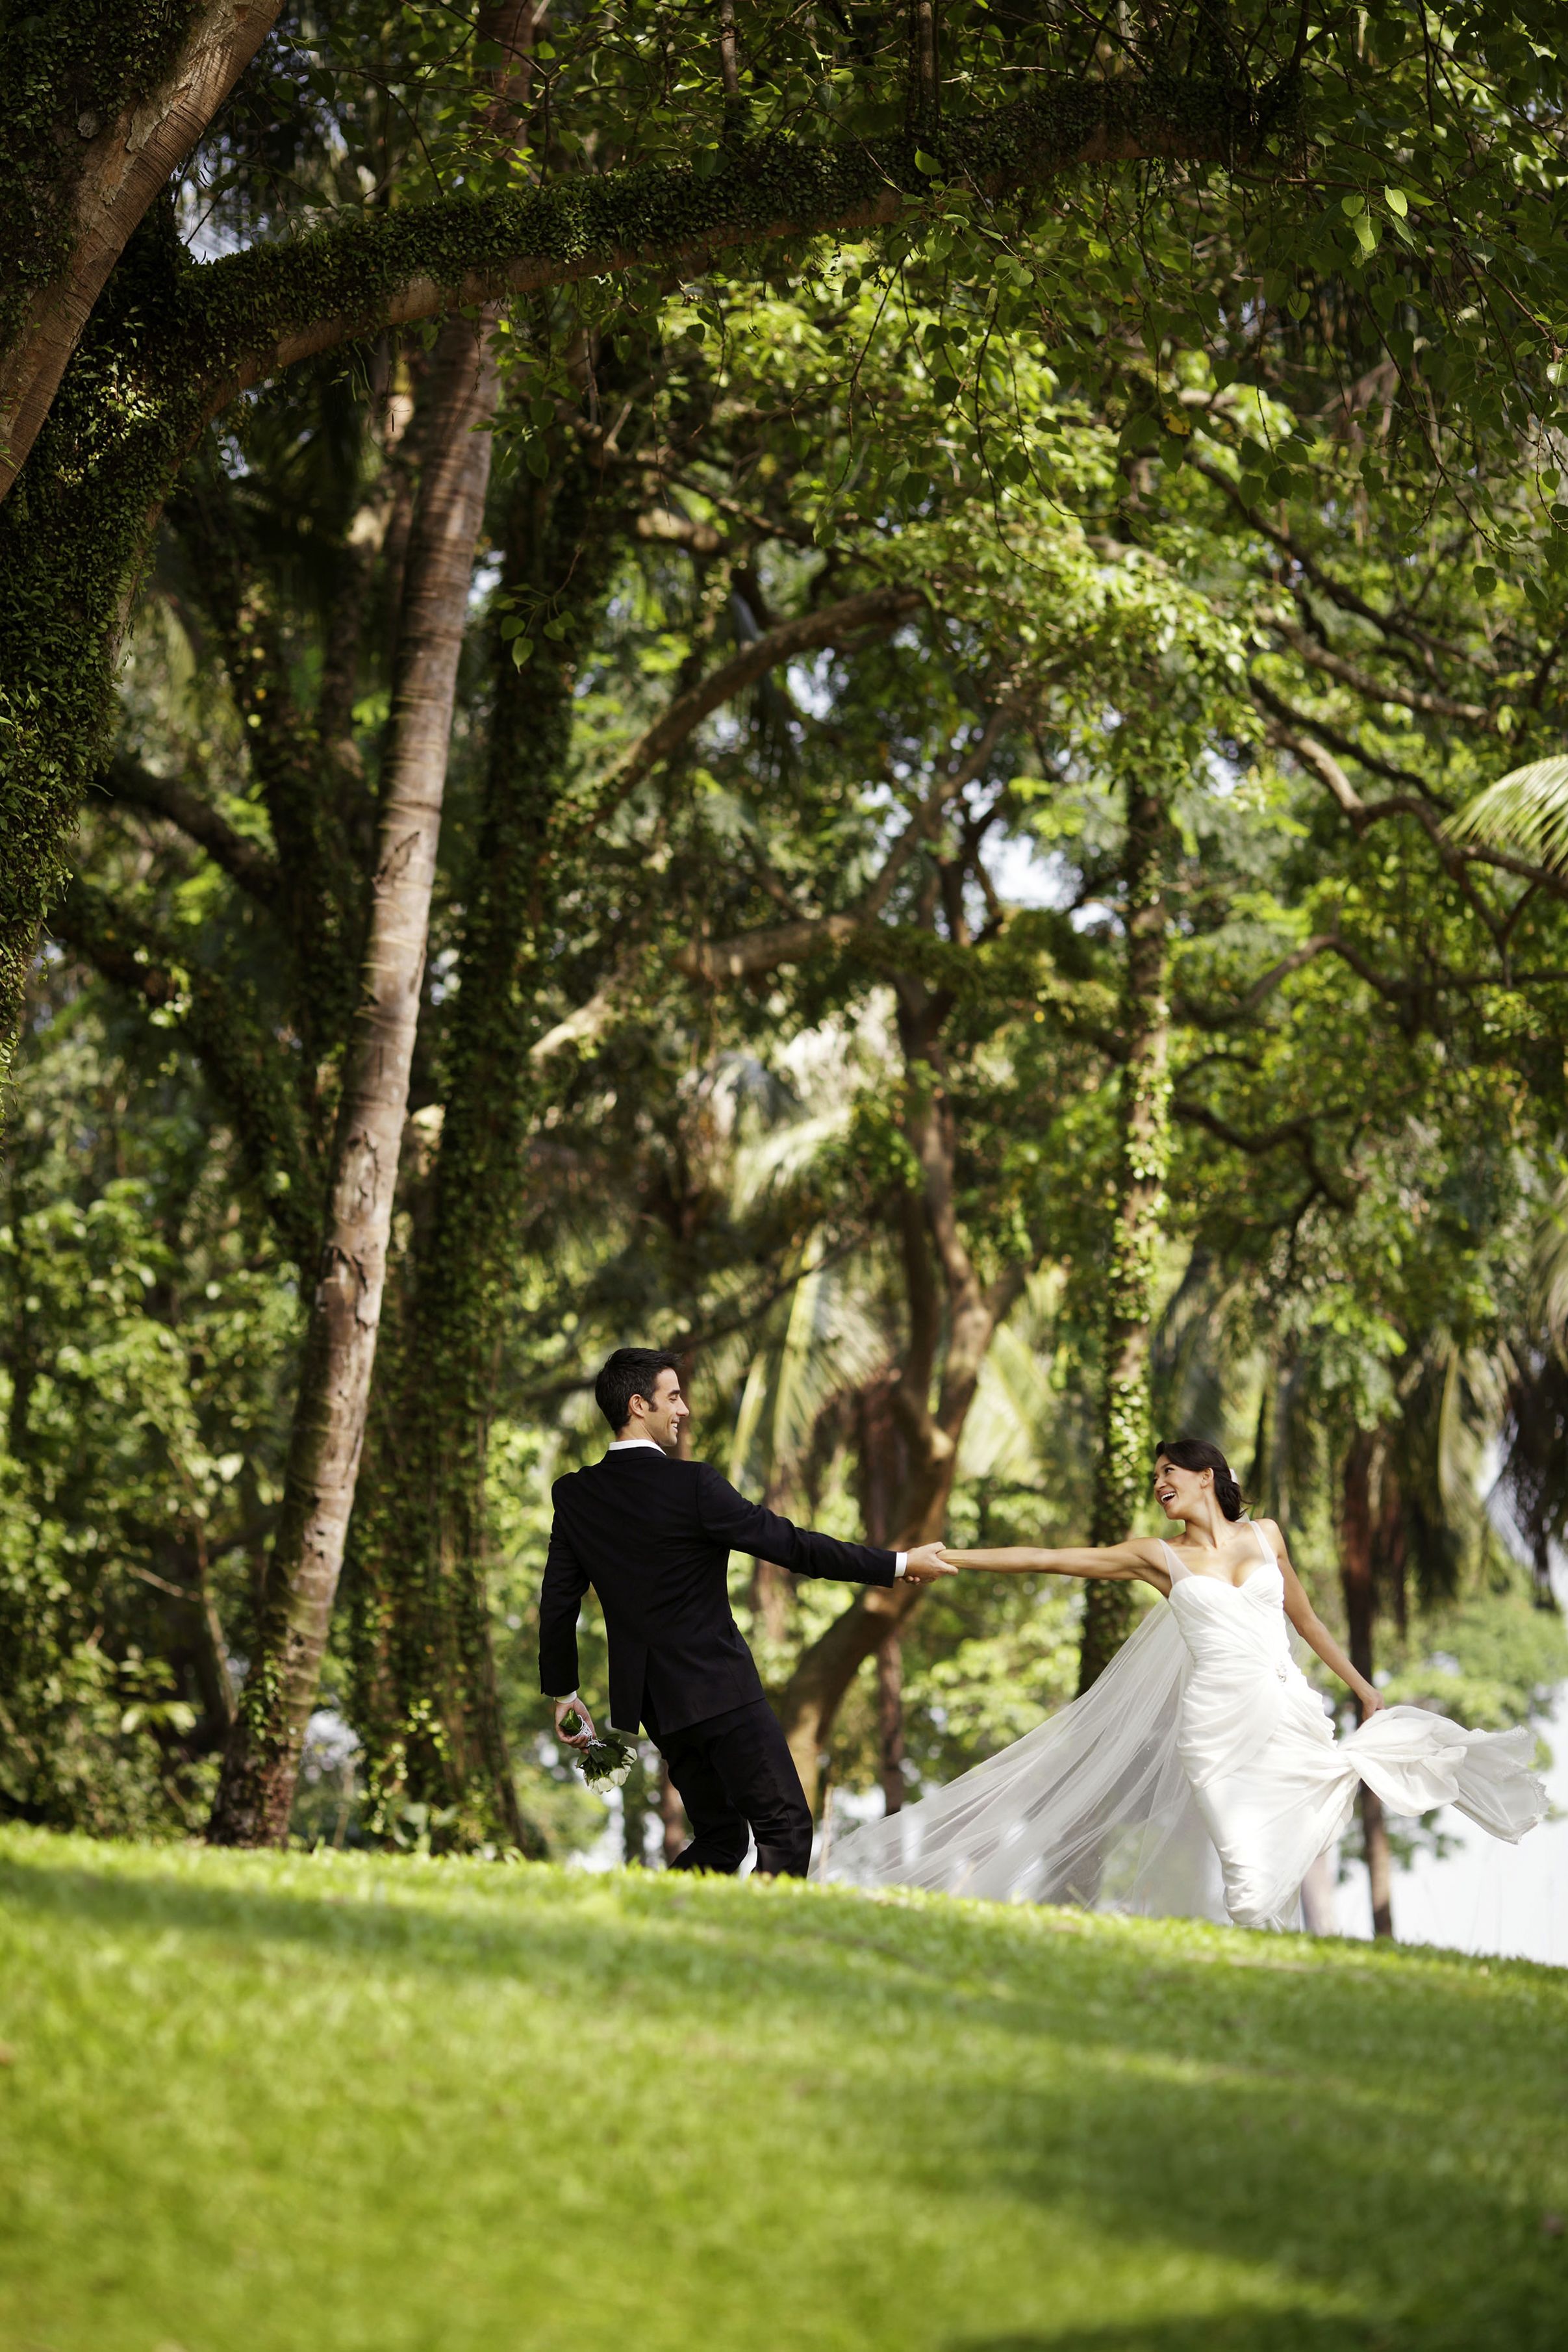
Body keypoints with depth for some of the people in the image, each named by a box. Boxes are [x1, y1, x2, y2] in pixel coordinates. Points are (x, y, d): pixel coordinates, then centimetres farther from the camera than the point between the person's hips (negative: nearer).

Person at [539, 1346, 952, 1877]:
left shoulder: (574, 1495, 3)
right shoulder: (692, 1485, -16)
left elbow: (558, 1600, 8)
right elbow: (789, 1545, -13)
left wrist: (563, 1692, 20)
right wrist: (899, 1564, -6)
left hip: (651, 1699, 7)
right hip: (718, 1689, -7)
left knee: (721, 1837, 17)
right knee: (785, 1829, -3)